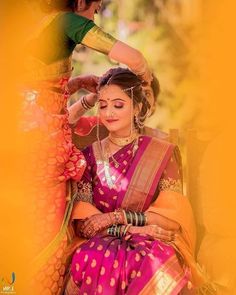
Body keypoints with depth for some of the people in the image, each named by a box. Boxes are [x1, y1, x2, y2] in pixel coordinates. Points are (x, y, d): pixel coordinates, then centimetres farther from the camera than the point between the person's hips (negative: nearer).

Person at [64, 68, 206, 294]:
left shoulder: (163, 153, 3)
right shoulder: (90, 155, 7)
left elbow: (172, 216, -3)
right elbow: (82, 222, 0)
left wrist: (116, 217, -13)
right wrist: (131, 229, -16)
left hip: (152, 243, -1)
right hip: (102, 242, 1)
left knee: (152, 266, -37)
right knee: (93, 260, -36)